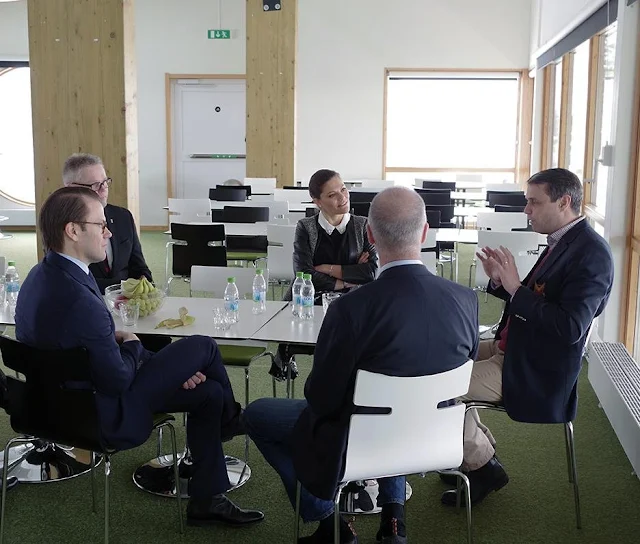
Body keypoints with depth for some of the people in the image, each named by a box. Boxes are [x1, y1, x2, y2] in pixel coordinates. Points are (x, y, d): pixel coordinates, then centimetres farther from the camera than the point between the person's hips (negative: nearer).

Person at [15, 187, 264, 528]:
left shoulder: (43, 275, -2)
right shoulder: (79, 300, -35)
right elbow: (119, 381, -24)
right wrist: (131, 345, -2)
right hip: (102, 416, -9)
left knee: (208, 392, 13)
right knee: (202, 347, -2)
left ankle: (206, 501, 26)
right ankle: (231, 419, 29)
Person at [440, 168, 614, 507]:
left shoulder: (591, 253, -21)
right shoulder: (562, 241, 9)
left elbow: (569, 328, -27)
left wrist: (515, 287, -25)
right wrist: (500, 281, -3)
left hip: (535, 370, -10)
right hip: (512, 347, 10)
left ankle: (484, 467, 7)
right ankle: (479, 454, 20)